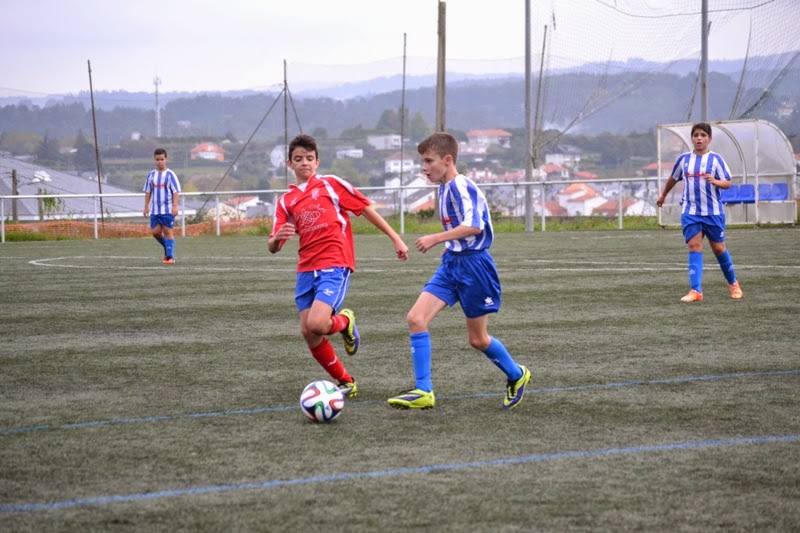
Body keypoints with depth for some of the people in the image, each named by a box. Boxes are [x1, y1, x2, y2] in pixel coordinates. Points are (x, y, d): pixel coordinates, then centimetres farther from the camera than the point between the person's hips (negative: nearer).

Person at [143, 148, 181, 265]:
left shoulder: (170, 175, -4)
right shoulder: (151, 175, 8)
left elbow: (176, 191, -6)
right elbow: (148, 192, 13)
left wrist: (175, 206, -14)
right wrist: (146, 206, 9)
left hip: (168, 210, -4)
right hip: (155, 210, 4)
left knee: (168, 232, -5)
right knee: (156, 232, 2)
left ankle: (170, 257, -2)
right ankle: (167, 248, 27)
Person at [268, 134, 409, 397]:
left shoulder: (331, 184, 3)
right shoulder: (286, 201, 13)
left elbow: (366, 210, 7)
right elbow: (272, 247, 8)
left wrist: (396, 239, 4)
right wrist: (277, 238, -17)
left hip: (335, 266, -5)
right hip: (306, 269, 5)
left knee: (316, 324, -23)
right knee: (308, 333, -2)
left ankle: (344, 322, 14)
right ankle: (346, 382, 18)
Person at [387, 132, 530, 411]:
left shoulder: (461, 186, -17)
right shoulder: (444, 188, 11)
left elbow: (473, 226, -29)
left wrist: (435, 239, -26)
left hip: (473, 264, -9)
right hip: (450, 263, 9)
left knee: (477, 338, 4)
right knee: (415, 318, -8)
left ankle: (516, 376, 31)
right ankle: (423, 391, -8)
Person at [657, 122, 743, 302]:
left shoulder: (716, 159, -3)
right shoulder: (684, 159, 6)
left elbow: (727, 183, -8)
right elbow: (673, 178, 23)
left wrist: (715, 181, -28)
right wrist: (663, 196, 34)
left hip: (713, 212, -2)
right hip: (690, 212, 2)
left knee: (718, 248, 7)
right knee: (694, 246, -10)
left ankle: (733, 283, 29)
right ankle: (696, 291, -15)